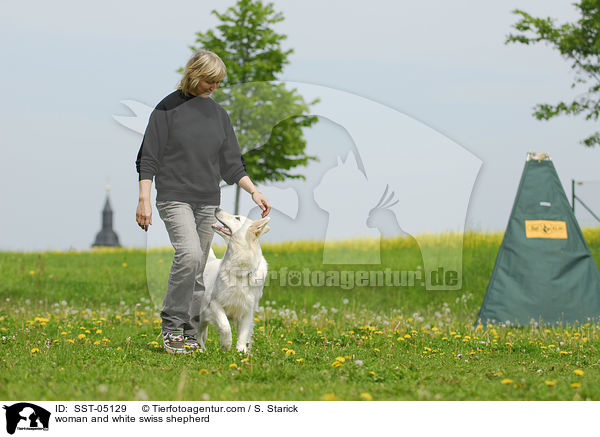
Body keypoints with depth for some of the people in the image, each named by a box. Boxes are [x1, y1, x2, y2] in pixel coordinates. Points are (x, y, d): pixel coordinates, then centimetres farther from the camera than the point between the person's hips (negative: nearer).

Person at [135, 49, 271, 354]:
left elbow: (231, 163, 16)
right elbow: (149, 158, -3)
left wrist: (254, 192, 4)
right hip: (175, 198, -5)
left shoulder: (218, 113, 13)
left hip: (207, 202, 5)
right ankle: (171, 327, -13)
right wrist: (144, 201, -10)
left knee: (198, 272, 4)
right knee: (189, 255, -24)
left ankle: (188, 334, 11)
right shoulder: (168, 108, -3)